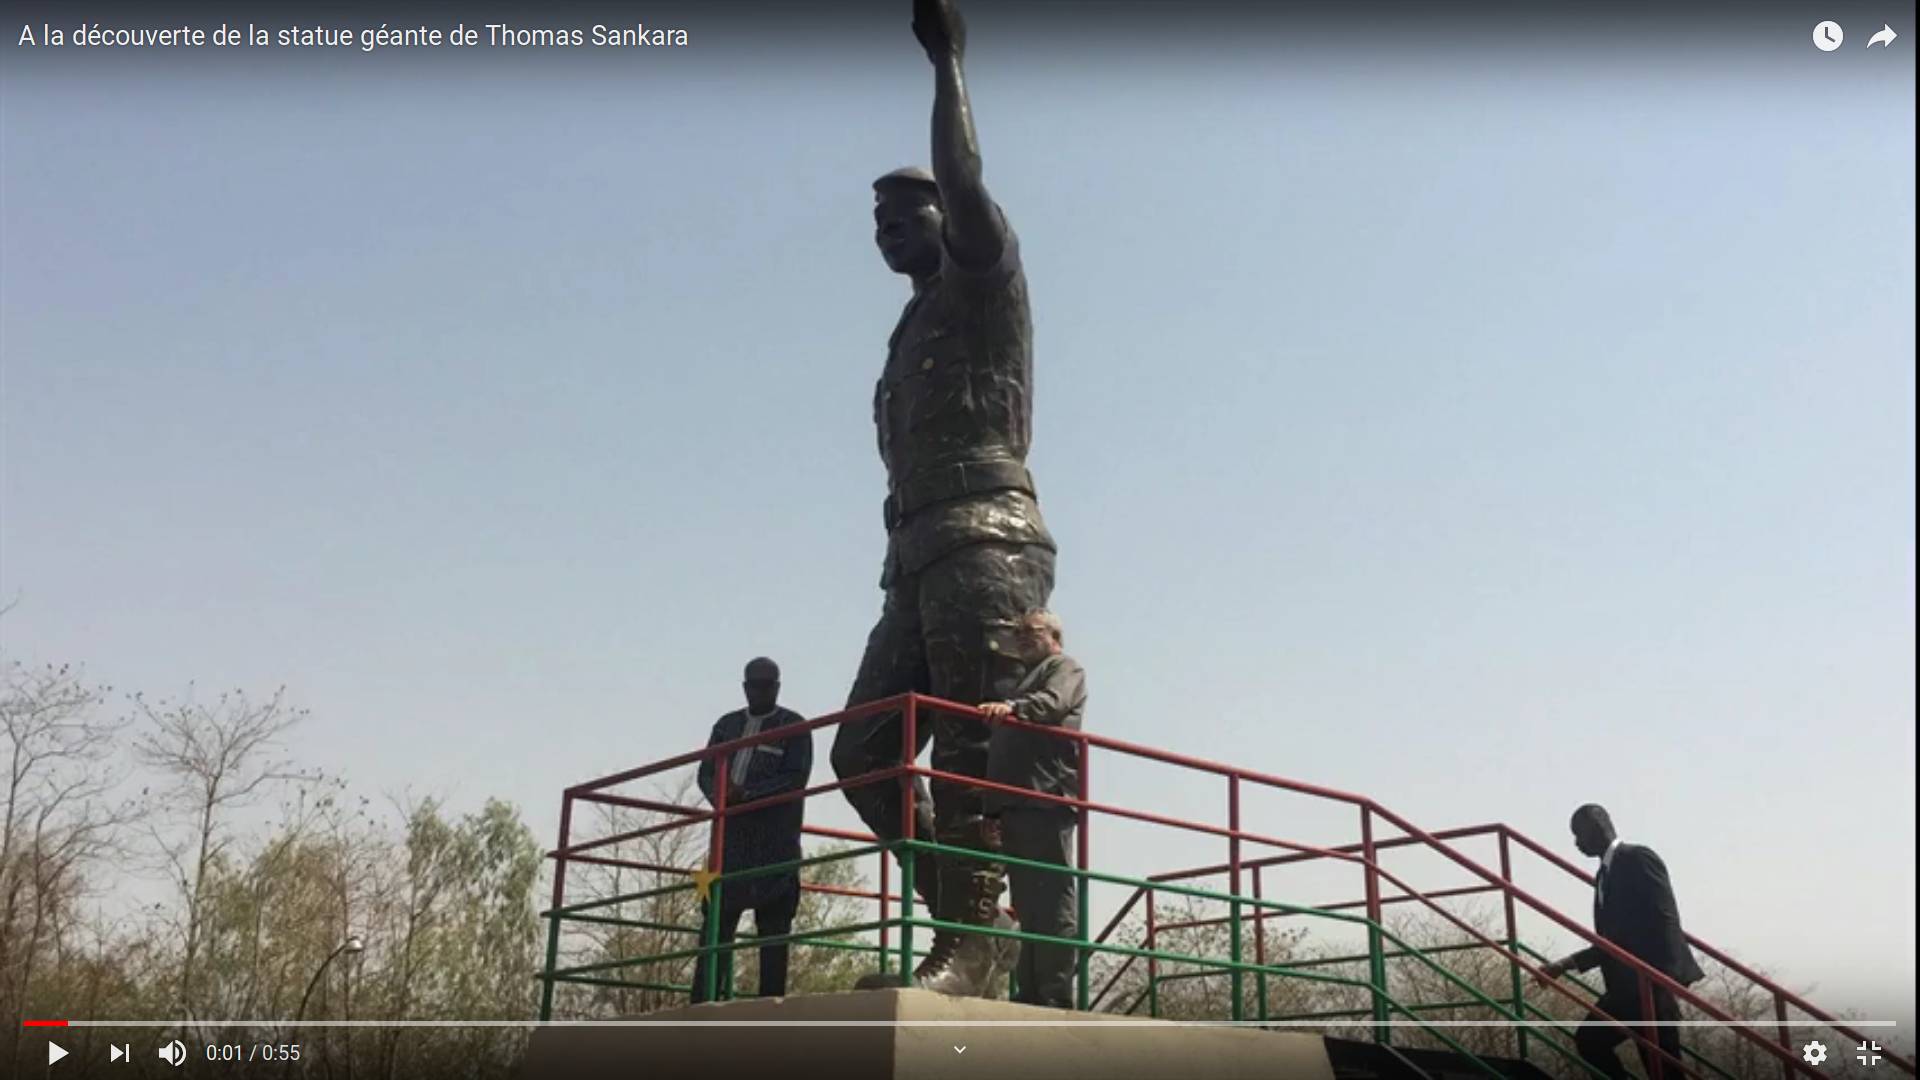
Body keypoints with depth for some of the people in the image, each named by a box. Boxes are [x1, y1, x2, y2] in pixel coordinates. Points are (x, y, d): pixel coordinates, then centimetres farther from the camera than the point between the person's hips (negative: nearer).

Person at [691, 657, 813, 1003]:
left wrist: (746, 793, -16)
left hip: (776, 835, -4)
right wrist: (719, 796, -8)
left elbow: (796, 778, -6)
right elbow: (707, 772, 15)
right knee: (717, 915, -2)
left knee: (773, 921, -5)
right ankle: (702, 1002, -3)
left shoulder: (793, 725, 5)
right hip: (732, 833, 4)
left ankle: (770, 1002, -7)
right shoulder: (727, 724, 19)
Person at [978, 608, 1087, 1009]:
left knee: (1053, 899, -11)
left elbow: (1053, 702, -15)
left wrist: (1011, 708, -34)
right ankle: (1030, 993, 5)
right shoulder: (1024, 680, 32)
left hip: (1046, 798, -9)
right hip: (1016, 803, 9)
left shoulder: (1064, 668, 9)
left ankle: (1055, 997, -14)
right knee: (1028, 902, 5)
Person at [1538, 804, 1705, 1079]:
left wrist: (1667, 980, -23)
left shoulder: (1637, 857, -6)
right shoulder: (1605, 874, 20)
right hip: (1628, 983, 9)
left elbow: (1664, 919, -15)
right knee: (1590, 1039, 4)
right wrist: (1567, 964, 19)